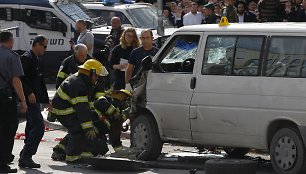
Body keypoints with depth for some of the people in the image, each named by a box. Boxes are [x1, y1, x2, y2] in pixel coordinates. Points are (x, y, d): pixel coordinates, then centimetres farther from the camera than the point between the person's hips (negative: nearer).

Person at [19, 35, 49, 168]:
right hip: (30, 98, -11)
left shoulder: (36, 60, 21)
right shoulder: (27, 58, -11)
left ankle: (25, 157, 14)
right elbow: (21, 78, -20)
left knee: (32, 128, 11)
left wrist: (46, 100, 26)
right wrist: (29, 93, -26)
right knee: (39, 126, -16)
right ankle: (26, 156, -17)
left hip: (35, 99, 11)